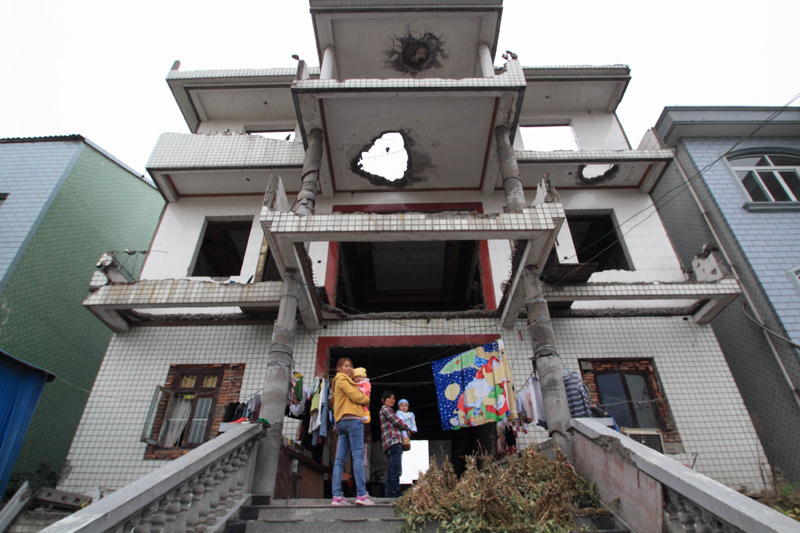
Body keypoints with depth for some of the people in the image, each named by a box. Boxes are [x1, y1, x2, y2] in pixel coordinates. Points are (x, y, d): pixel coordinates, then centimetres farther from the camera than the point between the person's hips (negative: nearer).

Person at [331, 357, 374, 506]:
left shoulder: (340, 381, 29)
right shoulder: (342, 379, 0)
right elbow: (355, 396, -9)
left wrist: (362, 399, 10)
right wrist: (367, 399, 7)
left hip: (341, 421, 9)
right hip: (352, 418, -9)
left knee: (340, 459, 1)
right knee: (358, 455, -13)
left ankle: (337, 496, -3)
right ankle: (361, 494, -17)